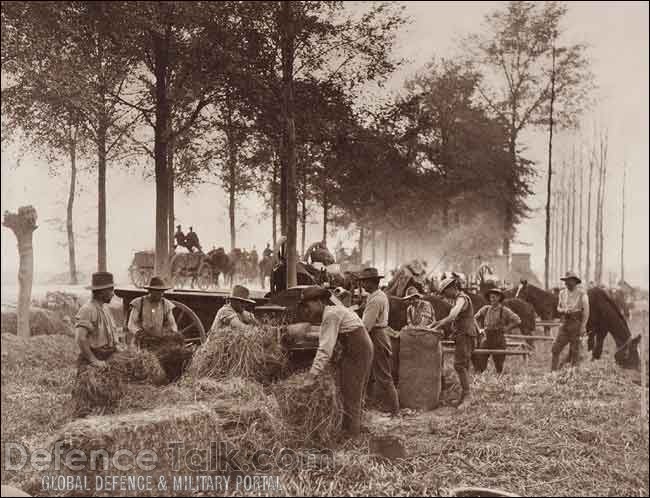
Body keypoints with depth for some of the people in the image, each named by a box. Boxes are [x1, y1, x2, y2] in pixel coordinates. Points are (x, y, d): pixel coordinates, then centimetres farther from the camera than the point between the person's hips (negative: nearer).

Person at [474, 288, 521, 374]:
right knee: (479, 363, -6)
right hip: (486, 339, 3)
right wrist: (481, 328, 11)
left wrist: (506, 329, -8)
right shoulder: (486, 309, 6)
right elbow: (475, 318, 21)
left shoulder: (504, 310, -6)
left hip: (499, 340, -3)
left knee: (499, 366, 5)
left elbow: (517, 321, -12)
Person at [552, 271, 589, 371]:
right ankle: (553, 372, 4)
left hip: (576, 324, -5)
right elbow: (558, 308, 18)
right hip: (565, 324, 5)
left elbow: (586, 310, -10)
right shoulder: (562, 293, 10)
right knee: (555, 348, -2)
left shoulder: (581, 293, -7)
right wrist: (563, 310, -6)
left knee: (574, 350, 1)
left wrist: (583, 326, -17)